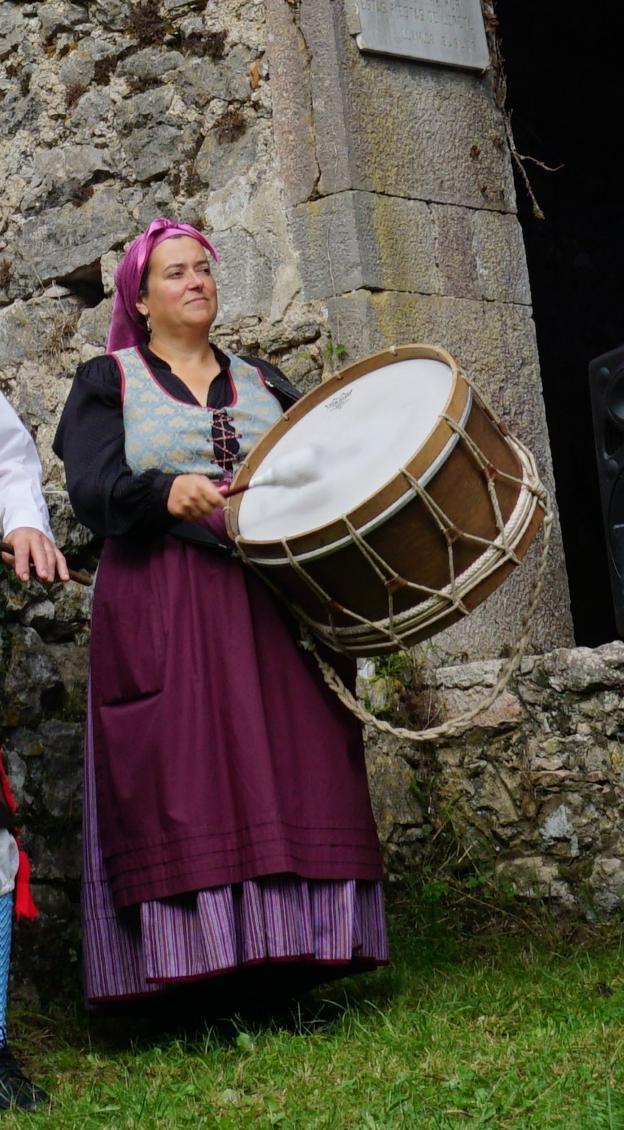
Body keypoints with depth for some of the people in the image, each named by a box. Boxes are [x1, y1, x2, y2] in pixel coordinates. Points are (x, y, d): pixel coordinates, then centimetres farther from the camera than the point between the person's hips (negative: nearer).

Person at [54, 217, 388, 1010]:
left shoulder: (261, 382, 22)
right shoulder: (108, 381, 10)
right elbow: (91, 488, -4)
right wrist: (164, 492, -23)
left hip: (271, 601, 3)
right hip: (162, 611, -3)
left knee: (286, 771, -6)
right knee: (183, 780, -13)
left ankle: (287, 952, -5)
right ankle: (197, 962, -14)